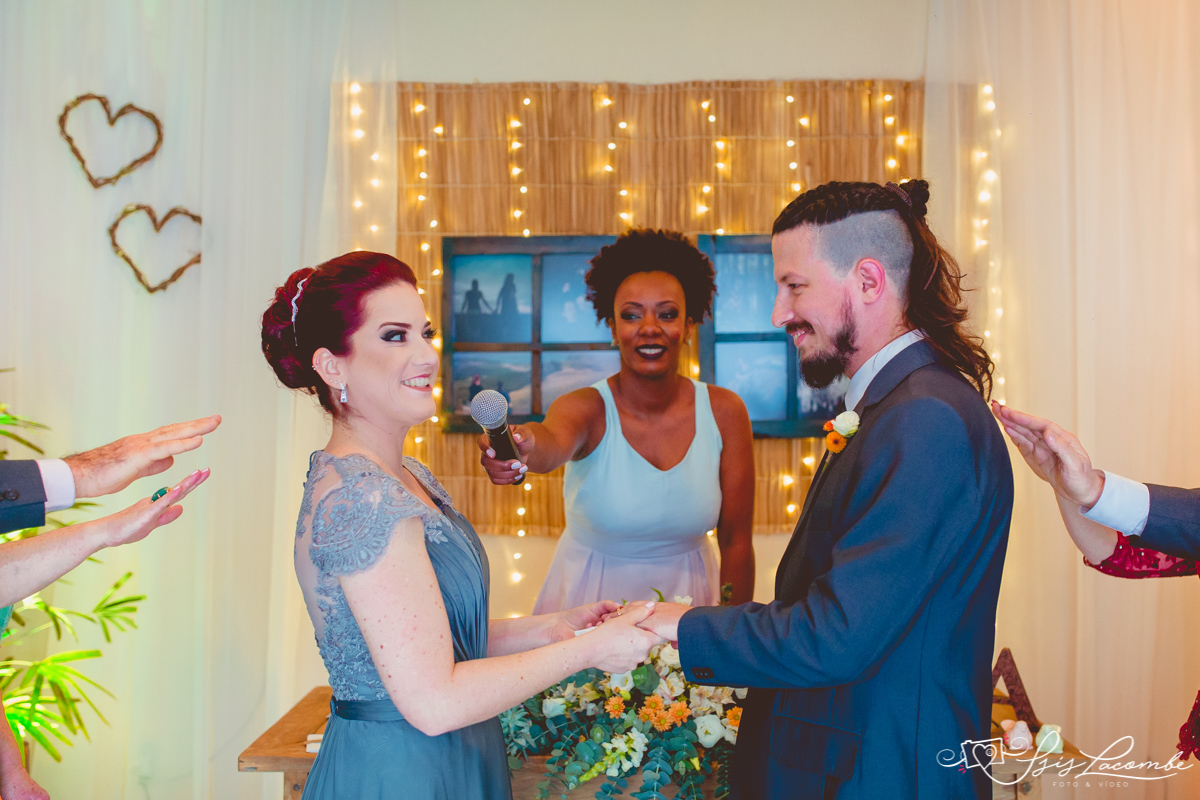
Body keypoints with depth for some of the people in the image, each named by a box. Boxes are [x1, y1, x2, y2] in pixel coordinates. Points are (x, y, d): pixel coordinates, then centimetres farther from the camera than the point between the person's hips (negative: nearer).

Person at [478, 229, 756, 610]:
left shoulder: (725, 412, -10)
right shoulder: (585, 407, -16)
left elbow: (736, 541, -6)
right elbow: (553, 441, -41)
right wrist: (524, 445, -62)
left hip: (687, 597, 2)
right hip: (589, 603, -2)